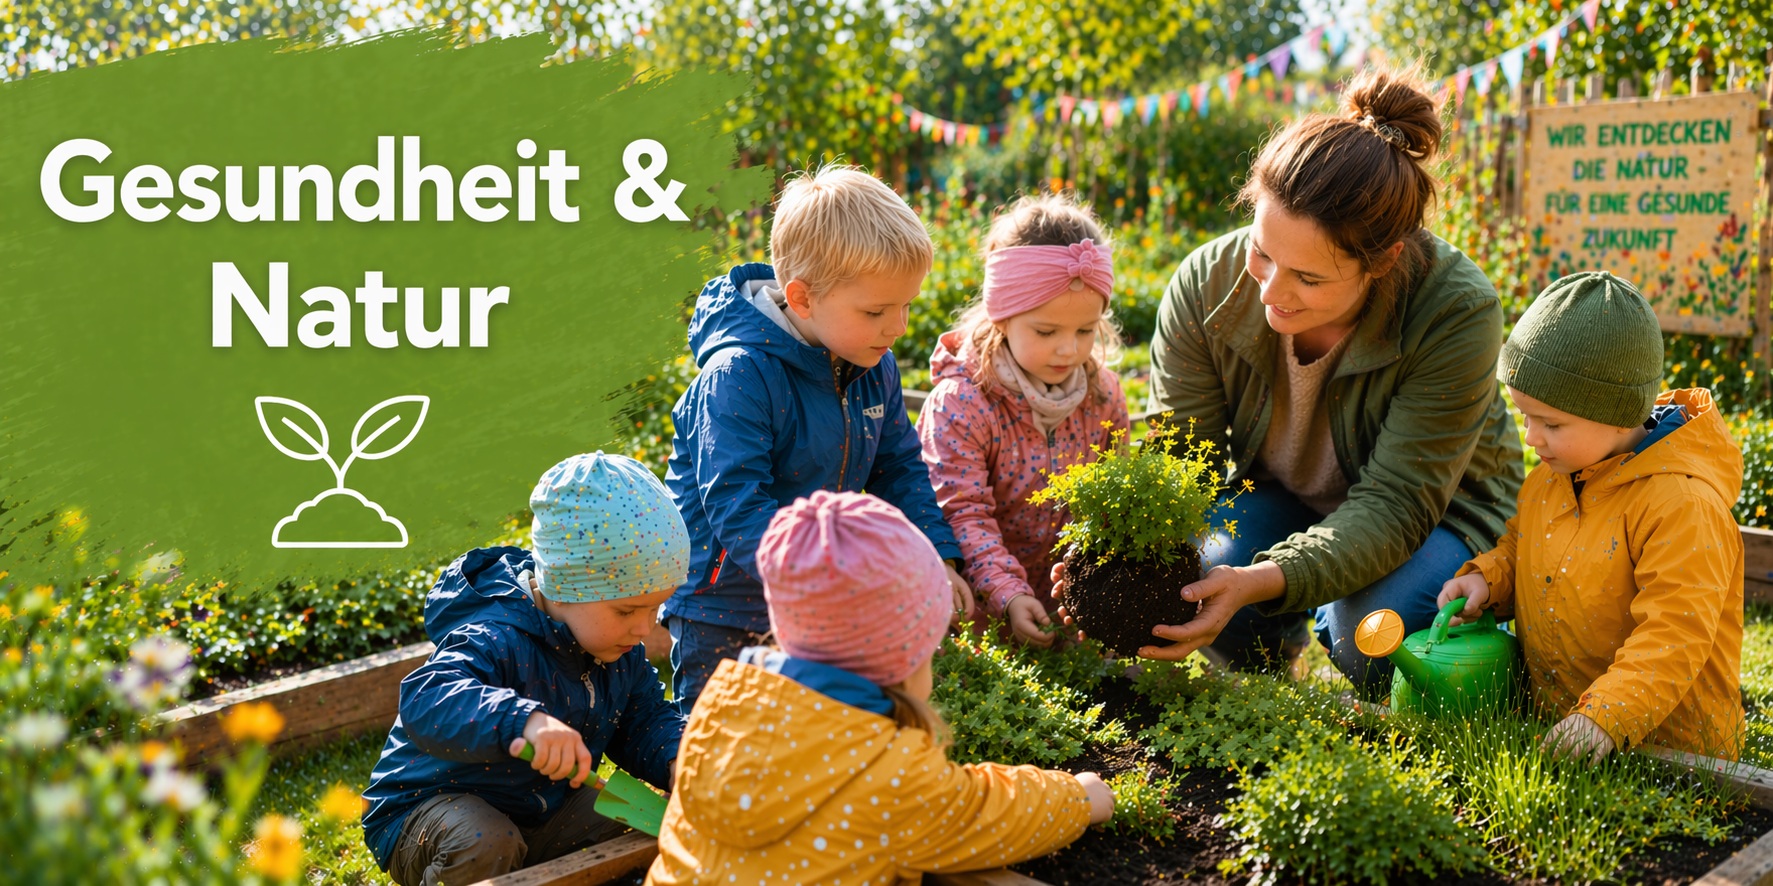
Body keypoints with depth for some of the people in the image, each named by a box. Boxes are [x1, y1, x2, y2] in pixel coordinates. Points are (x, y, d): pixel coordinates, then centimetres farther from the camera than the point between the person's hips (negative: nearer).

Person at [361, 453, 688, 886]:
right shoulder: (497, 640, -31)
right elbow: (426, 701, -48)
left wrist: (677, 762, -18)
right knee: (486, 845, -37)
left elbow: (646, 720, 5)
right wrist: (525, 720, -64)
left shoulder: (620, 649, -4)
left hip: (542, 808, 7)